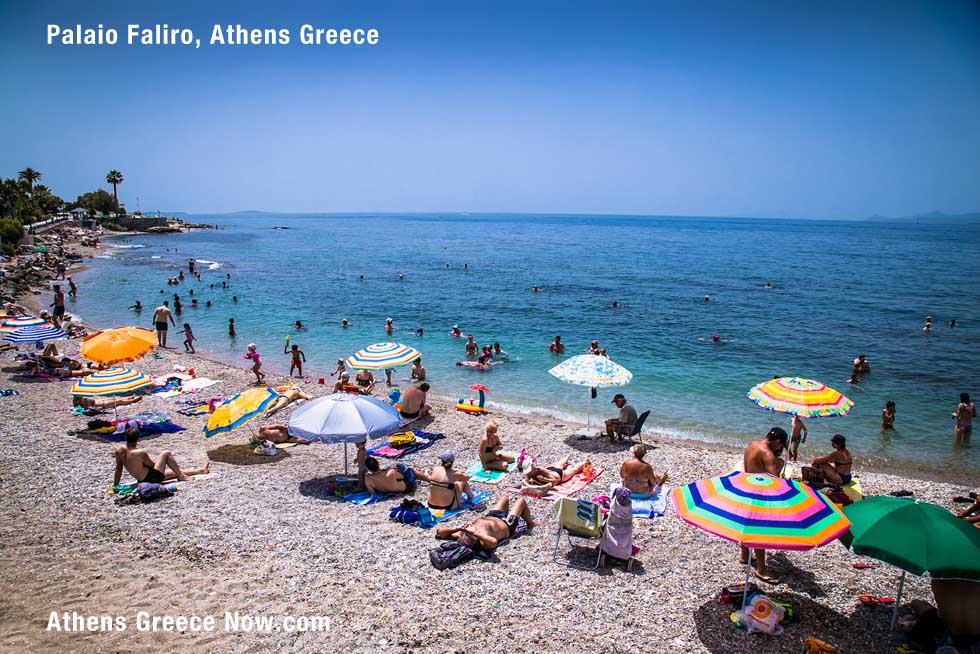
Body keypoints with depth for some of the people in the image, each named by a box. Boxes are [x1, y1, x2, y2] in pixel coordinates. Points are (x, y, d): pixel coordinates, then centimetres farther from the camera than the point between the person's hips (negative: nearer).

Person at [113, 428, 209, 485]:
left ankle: (200, 470, 34)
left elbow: (118, 469, 4)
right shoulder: (141, 453, -26)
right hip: (152, 478, -8)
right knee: (166, 453, 2)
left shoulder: (119, 450, -5)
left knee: (176, 471, 21)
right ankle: (181, 477, 9)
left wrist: (115, 485, 15)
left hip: (142, 481, 8)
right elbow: (152, 465, -12)